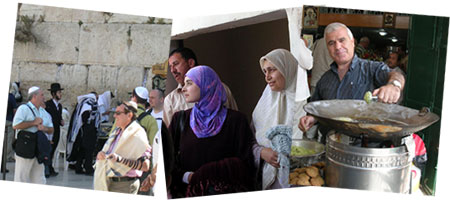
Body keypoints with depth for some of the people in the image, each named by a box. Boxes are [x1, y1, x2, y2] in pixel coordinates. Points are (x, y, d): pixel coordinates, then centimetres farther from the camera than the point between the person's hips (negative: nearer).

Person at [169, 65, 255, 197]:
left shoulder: (235, 119, 5)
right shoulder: (180, 119, 14)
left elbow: (245, 164, 0)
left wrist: (207, 173, -9)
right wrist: (186, 176, -9)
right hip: (188, 190, 2)